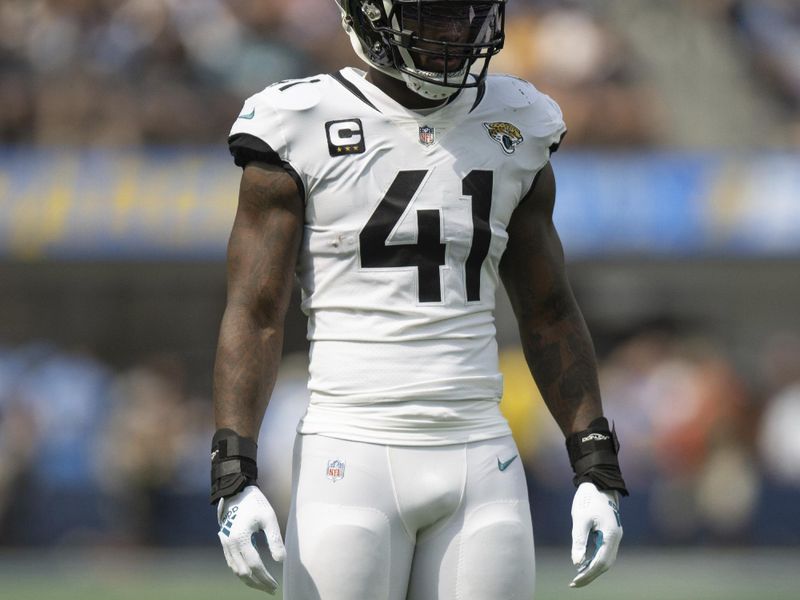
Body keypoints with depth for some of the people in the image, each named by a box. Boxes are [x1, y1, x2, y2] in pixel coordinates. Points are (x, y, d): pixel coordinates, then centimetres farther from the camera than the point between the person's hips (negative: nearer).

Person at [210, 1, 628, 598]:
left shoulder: (515, 128, 10)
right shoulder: (302, 129, -2)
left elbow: (549, 313, 17)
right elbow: (254, 314, -4)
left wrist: (597, 469, 11)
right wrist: (234, 478, -14)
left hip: (481, 460, 4)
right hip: (352, 456, -4)